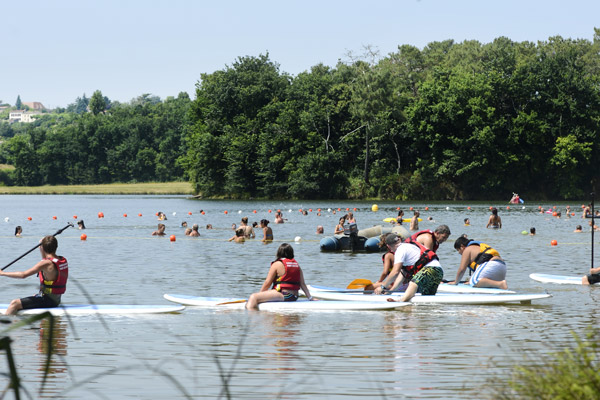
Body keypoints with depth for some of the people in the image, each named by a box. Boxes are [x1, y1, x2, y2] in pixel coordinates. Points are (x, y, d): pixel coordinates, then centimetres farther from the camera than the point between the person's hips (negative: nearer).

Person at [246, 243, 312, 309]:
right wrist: (310, 297, 13)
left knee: (253, 297, -16)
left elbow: (267, 283, -3)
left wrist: (260, 294, 9)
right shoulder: (297, 265, 12)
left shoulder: (277, 264, -5)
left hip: (282, 295, -8)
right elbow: (302, 284, 9)